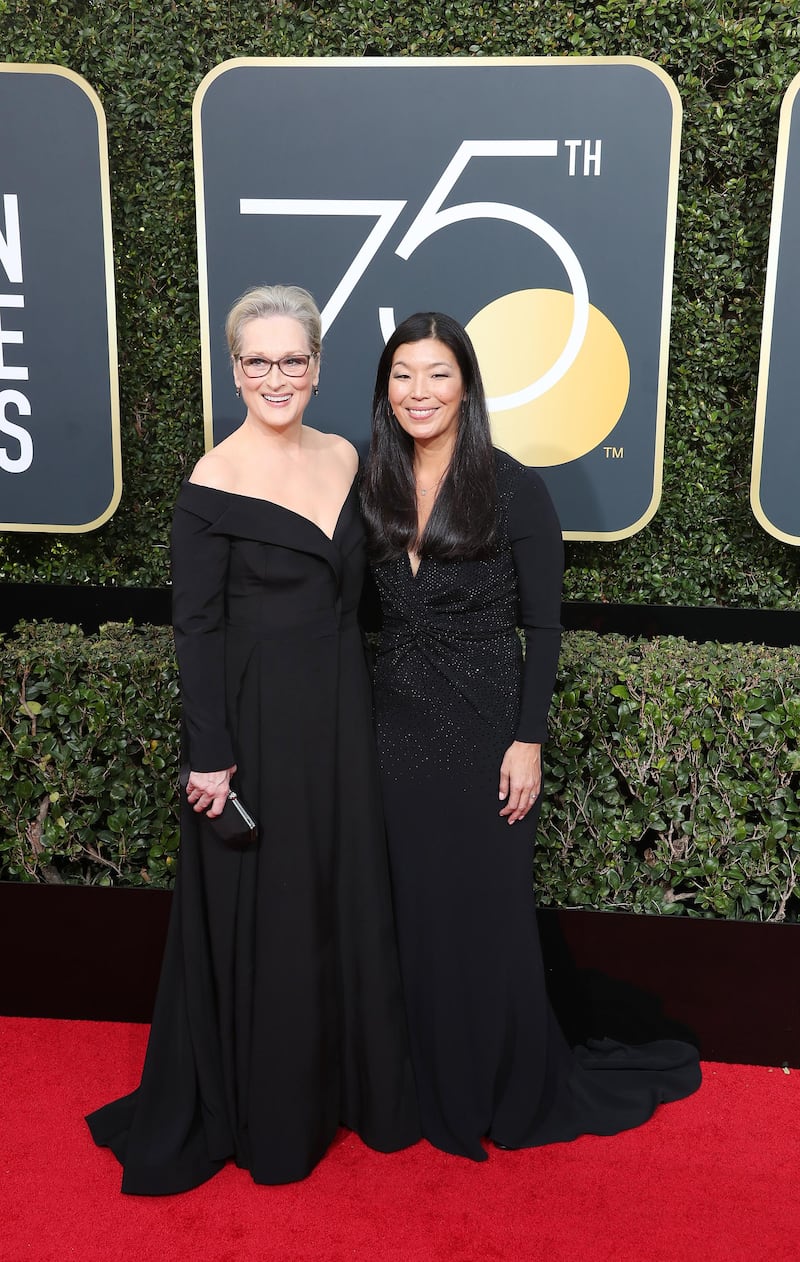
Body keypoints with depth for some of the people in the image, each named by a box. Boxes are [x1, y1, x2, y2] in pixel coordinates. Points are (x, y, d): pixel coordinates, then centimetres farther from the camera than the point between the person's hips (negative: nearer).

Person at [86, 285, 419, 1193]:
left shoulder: (344, 460, 5)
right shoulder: (214, 482, -12)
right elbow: (195, 627, -12)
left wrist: (359, 704, 11)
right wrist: (211, 757, -14)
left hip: (341, 712, 6)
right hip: (255, 717, -6)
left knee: (347, 900, 16)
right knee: (260, 913, 7)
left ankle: (350, 1083, 37)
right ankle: (264, 1114, 28)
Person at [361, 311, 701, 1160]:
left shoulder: (513, 490, -8)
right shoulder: (374, 490, 5)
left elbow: (542, 626, -8)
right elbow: (368, 618, 9)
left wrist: (528, 741, -13)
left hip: (482, 730, -4)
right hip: (395, 730, 4)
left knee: (488, 916, 7)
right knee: (411, 915, 12)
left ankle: (517, 1094, 30)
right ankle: (429, 1089, 32)